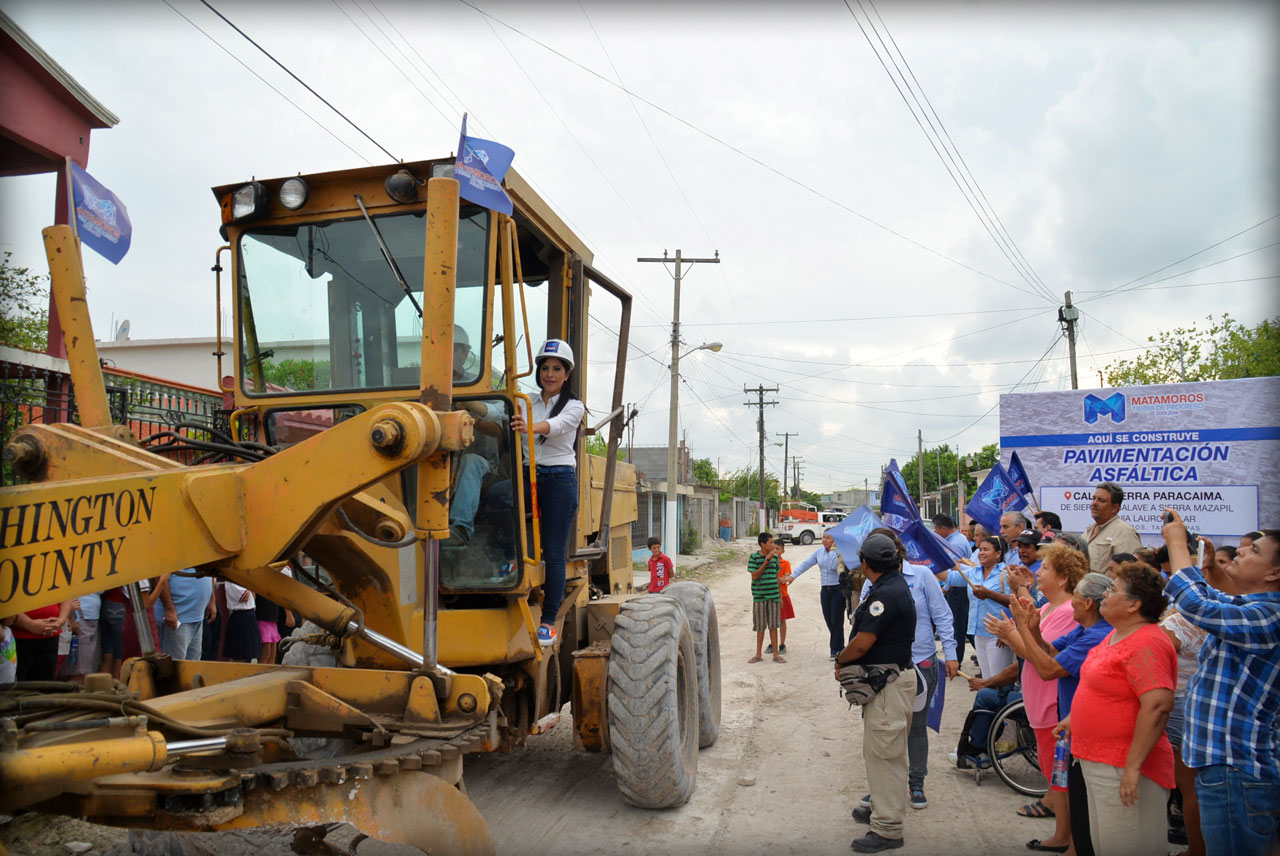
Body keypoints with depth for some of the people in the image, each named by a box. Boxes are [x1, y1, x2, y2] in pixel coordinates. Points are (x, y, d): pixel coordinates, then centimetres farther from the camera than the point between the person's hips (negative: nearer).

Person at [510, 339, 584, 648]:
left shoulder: (574, 406, 2)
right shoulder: (527, 403, 15)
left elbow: (556, 425, -20)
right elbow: (513, 424, 0)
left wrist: (529, 426, -41)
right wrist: (516, 424, -25)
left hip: (559, 479, -3)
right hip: (527, 475, 4)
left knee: (554, 553, -4)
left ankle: (549, 621, 0)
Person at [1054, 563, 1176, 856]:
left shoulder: (1146, 644, -21)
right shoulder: (1117, 634, 11)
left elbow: (1158, 705, -29)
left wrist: (1133, 766, -28)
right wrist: (1073, 719, 22)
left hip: (1122, 769, -10)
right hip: (1098, 762, 10)